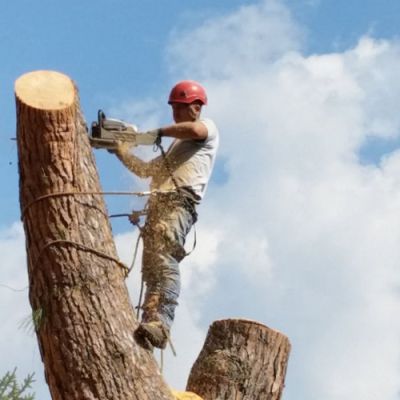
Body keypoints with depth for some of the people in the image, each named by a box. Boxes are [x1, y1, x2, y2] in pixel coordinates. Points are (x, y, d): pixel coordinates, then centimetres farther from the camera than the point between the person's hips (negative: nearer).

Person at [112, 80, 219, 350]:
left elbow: (194, 129, -12)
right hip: (158, 205, 10)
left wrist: (157, 133, -3)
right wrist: (119, 148, 28)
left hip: (179, 202, -10)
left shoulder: (208, 127, 14)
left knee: (164, 261, -28)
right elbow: (145, 170, 39)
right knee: (152, 269, -6)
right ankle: (151, 326, -17)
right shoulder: (176, 145, 39)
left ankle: (160, 325, -41)